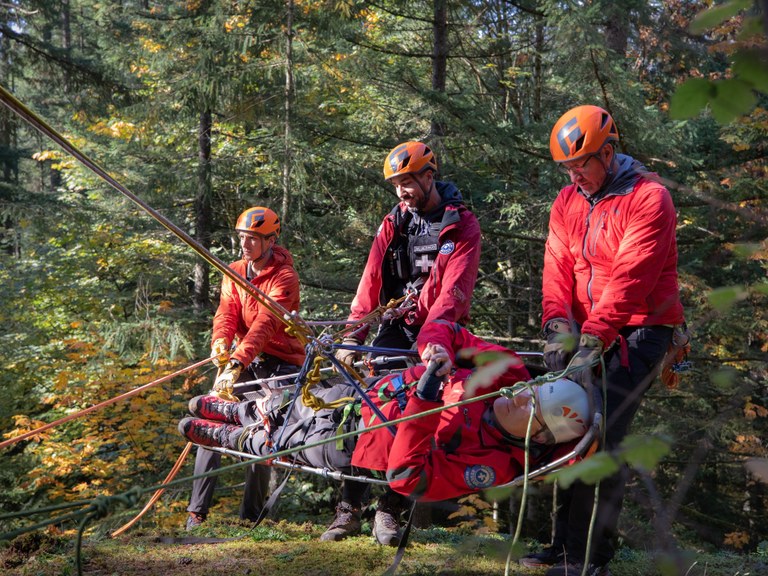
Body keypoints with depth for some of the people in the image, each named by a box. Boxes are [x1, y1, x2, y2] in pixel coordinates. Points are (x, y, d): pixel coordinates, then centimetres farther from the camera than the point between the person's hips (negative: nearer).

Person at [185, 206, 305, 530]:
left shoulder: (284, 277, -15)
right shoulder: (234, 273, 7)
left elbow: (266, 323, -28)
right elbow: (227, 312, -4)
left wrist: (237, 362, -41)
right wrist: (220, 341, -28)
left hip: (279, 363, -5)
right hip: (244, 361, 5)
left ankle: (251, 514, 3)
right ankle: (197, 510, -7)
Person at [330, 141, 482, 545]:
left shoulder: (462, 226, -5)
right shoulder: (393, 223, 9)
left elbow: (454, 290, -17)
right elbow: (371, 282, 4)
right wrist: (352, 337, -6)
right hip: (393, 330, 4)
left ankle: (389, 511, 3)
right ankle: (350, 509, -2)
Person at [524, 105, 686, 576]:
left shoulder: (648, 198, -13)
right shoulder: (567, 204, 10)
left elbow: (629, 280, -22)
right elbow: (558, 270, 0)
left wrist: (591, 343, -30)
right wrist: (559, 328, -18)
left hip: (638, 330, -7)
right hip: (587, 333, 7)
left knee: (602, 437, -16)